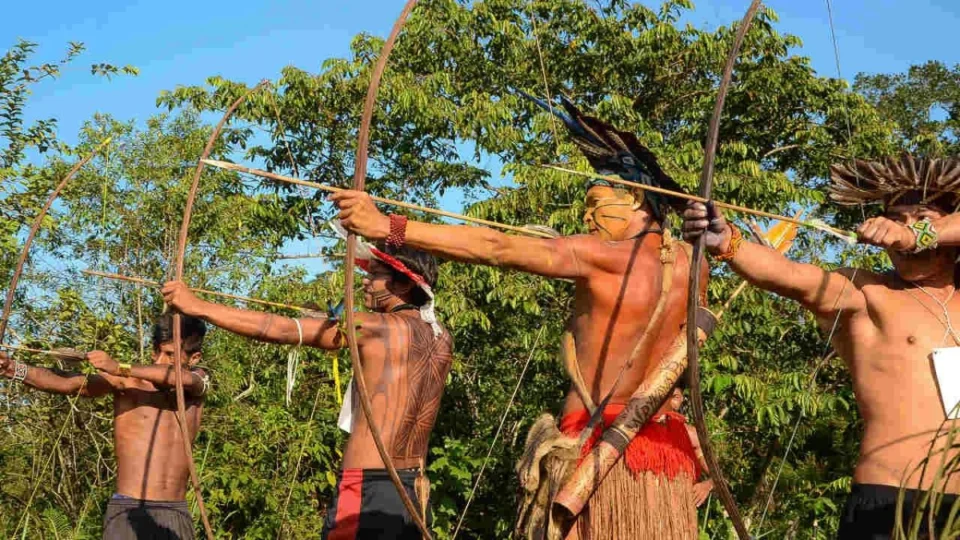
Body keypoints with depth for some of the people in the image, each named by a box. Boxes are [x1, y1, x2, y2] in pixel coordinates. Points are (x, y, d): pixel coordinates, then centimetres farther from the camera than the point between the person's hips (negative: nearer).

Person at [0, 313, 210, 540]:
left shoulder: (199, 381, 6)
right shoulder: (126, 380, 0)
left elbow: (184, 378, -18)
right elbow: (68, 383, -14)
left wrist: (120, 368, -27)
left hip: (176, 515, 2)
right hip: (128, 513, -2)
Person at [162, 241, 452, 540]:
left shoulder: (377, 327, -10)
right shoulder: (441, 339, 10)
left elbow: (282, 330, -11)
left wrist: (198, 306, -6)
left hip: (369, 491, -8)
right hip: (413, 493, 8)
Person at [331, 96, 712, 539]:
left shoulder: (600, 257, -12)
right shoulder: (688, 266, 6)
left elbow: (497, 249, -20)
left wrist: (387, 227, -22)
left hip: (597, 450, -7)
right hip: (659, 452, 7)